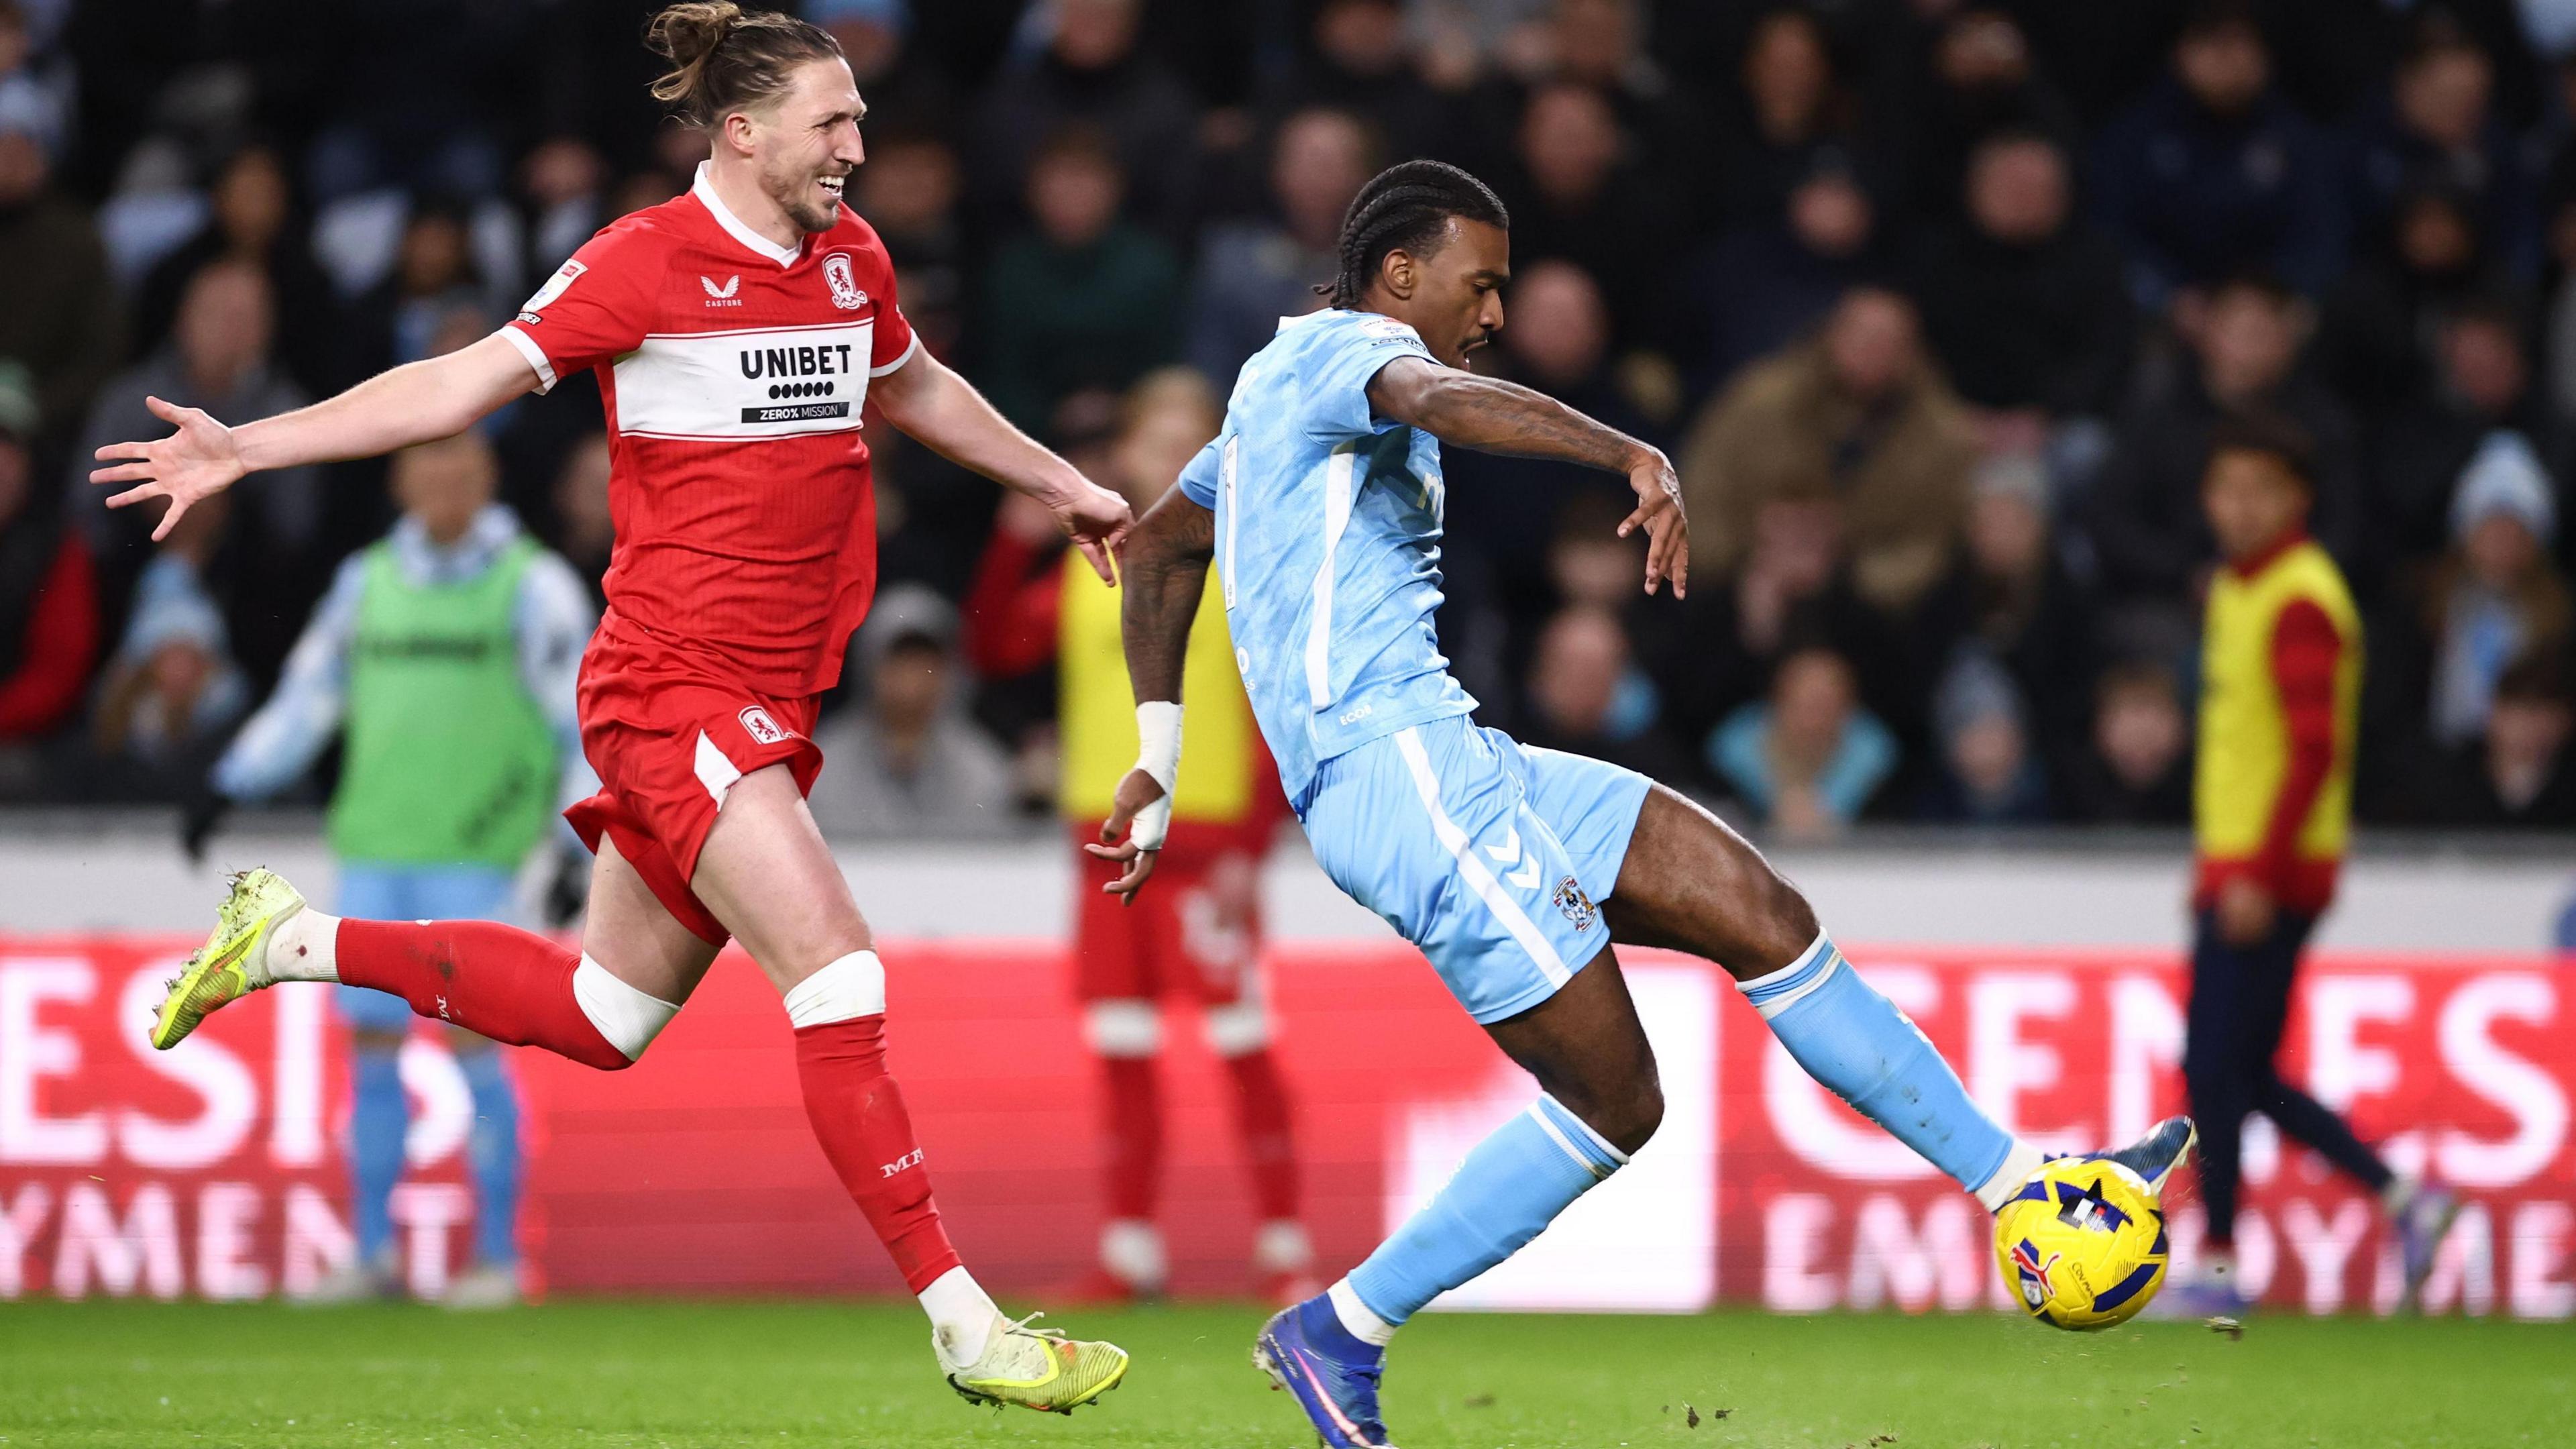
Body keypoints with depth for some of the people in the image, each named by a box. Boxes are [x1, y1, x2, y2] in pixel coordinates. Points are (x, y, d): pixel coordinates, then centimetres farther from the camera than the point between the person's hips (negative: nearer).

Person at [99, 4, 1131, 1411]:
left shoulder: (849, 260, 11)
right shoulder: (645, 262, -10)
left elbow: (915, 389, 32)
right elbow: (465, 382, -11)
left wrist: (1061, 484, 43)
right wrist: (245, 447, -19)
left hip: (765, 703, 8)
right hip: (671, 686, -8)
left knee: (604, 1015, 16)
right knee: (840, 984, -16)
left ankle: (297, 941, 31)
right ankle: (962, 1322, -14)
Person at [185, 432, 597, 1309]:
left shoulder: (533, 587, 0)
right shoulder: (365, 582, 13)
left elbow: (585, 720, -1)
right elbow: (306, 699, 19)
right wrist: (227, 787, 11)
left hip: (472, 853, -4)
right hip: (372, 845, 4)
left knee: (471, 1039, -9)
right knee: (371, 1042, 4)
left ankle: (499, 1254, 0)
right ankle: (373, 1254, 12)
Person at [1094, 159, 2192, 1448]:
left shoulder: (1294, 396, 25)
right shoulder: (1338, 351, -6)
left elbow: (1156, 545, 36)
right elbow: (1444, 399, -31)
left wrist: (1161, 761, 36)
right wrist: (1636, 461, -43)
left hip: (1453, 763, 10)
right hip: (1394, 764, -10)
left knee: (1762, 913, 3)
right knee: (1611, 1101, -10)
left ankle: (2022, 1186, 3)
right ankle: (1337, 1336, -1)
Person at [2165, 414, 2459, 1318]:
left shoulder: (2300, 602, -15)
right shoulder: (2235, 588, 15)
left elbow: (2315, 751, -21)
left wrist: (2261, 873, -24)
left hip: (2269, 877, -10)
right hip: (2233, 866, 10)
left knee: (2216, 1069, -7)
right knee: (2239, 1075, 10)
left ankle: (2218, 1270, 0)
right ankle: (2404, 1200, 14)